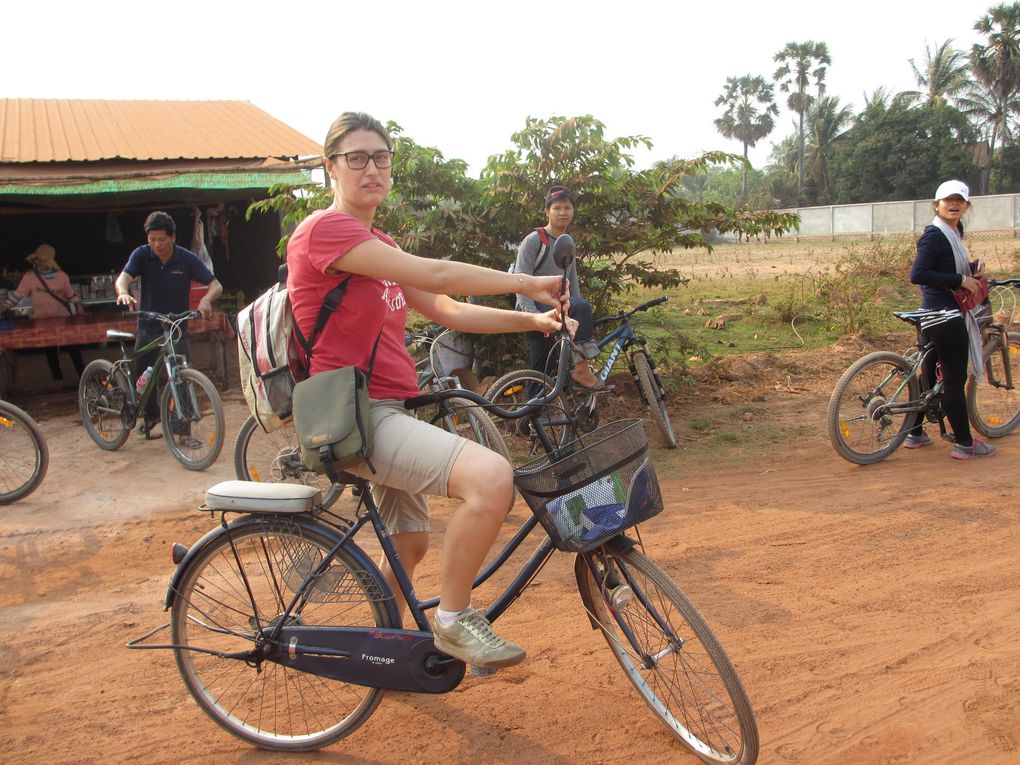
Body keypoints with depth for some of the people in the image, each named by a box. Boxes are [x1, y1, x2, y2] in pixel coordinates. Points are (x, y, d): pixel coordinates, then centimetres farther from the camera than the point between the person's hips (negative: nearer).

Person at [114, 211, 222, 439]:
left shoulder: (187, 259, -10)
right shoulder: (142, 254, -8)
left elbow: (216, 285, -12)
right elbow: (123, 278, -23)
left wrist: (206, 299, -34)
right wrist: (123, 293, -46)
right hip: (148, 326, 2)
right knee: (141, 375, 10)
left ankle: (183, 429, -1)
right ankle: (151, 415, 38)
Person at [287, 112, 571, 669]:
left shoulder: (379, 248, 18)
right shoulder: (325, 229, -13)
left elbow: (447, 312, 13)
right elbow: (437, 276, -19)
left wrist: (533, 321, 3)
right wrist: (529, 283, -11)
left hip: (384, 410, 10)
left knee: (410, 544, 24)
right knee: (491, 476, -28)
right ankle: (454, 621, -6)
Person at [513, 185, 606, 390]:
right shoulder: (533, 240, -9)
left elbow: (572, 283, 17)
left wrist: (583, 324, 9)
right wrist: (534, 315, -30)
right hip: (534, 308, -7)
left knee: (543, 374, 7)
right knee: (581, 306, -30)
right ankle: (581, 369, -28)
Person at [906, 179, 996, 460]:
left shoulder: (953, 233, 15)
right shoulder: (934, 235, -15)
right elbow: (917, 274, -25)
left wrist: (973, 269, 5)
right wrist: (961, 280, -20)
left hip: (939, 316, 10)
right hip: (945, 316, -10)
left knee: (928, 376, 15)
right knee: (955, 380, -3)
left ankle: (914, 434, 24)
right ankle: (965, 444, 6)